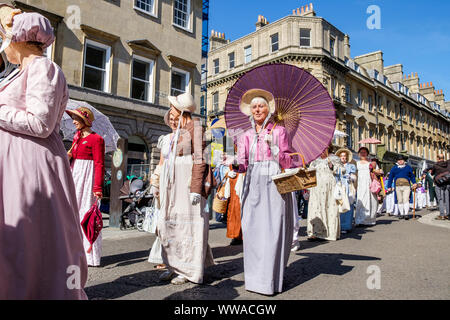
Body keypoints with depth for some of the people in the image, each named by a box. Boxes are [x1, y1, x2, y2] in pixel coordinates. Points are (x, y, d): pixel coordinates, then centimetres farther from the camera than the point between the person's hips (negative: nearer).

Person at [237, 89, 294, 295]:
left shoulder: (279, 131, 7)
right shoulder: (246, 136, 15)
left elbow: (287, 162, 3)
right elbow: (242, 163, 6)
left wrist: (274, 149, -14)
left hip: (274, 183, -3)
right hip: (253, 185, 3)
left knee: (272, 228, -7)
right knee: (252, 229, 0)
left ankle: (269, 280, 1)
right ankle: (254, 277, 12)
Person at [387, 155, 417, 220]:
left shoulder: (408, 167, 12)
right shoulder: (394, 168, 12)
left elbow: (412, 176, 14)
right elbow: (390, 177, 12)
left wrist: (414, 183, -2)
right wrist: (389, 186, 8)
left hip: (406, 186, -1)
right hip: (397, 186, 2)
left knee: (406, 200, -11)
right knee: (400, 201, 5)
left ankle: (406, 214, -12)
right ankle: (401, 214, 11)